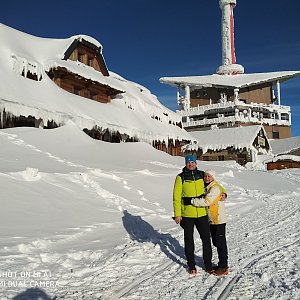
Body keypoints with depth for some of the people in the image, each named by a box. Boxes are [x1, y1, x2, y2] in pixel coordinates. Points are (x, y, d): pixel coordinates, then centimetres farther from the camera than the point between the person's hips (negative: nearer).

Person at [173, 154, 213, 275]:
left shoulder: (202, 175, 5)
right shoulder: (180, 178, -3)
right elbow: (176, 197, -3)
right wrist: (177, 214, -7)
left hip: (202, 213, 2)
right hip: (187, 214, -2)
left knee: (206, 239, 7)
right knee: (189, 240, 9)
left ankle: (208, 264, 23)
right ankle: (191, 265, 24)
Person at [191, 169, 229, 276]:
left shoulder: (215, 188, -17)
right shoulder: (206, 188, 12)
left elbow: (206, 201, -28)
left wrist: (191, 200, -25)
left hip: (219, 221, -9)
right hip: (211, 220, 9)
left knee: (221, 243, -1)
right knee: (216, 243, 15)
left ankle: (223, 267, 10)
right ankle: (222, 265, 27)